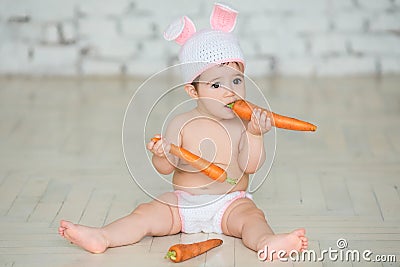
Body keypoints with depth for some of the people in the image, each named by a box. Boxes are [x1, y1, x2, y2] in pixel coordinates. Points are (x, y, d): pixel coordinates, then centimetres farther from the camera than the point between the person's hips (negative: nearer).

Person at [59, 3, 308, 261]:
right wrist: (163, 155, -22)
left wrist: (255, 135, -25)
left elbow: (251, 166, -11)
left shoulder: (244, 124, -2)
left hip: (230, 203, -2)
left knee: (251, 215, -30)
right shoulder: (182, 124, -1)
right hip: (183, 200, 2)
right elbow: (165, 169, 0)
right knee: (146, 214, -14)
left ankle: (267, 242, -57)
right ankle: (101, 237, -24)